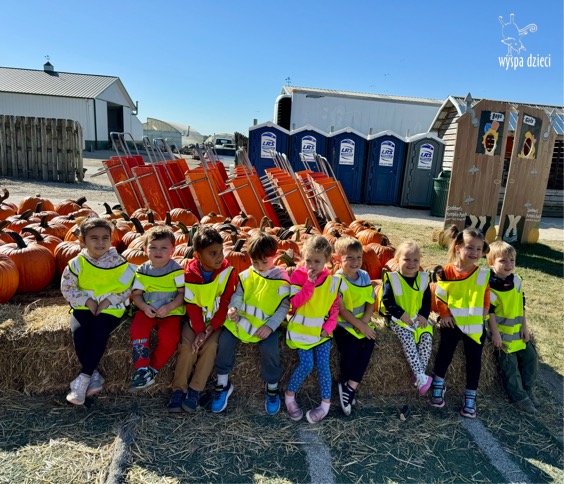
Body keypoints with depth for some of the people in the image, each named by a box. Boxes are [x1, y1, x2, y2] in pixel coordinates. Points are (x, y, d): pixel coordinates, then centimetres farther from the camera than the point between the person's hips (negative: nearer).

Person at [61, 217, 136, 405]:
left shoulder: (119, 263, -7)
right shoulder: (77, 263, -4)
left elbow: (128, 289, -2)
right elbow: (67, 288, 0)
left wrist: (108, 300, -14)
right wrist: (87, 300, -12)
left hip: (111, 308, -2)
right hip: (84, 307, 2)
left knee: (99, 332, -28)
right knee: (79, 332, -27)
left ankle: (83, 379, -16)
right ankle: (94, 376, -14)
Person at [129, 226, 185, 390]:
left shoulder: (176, 269, -6)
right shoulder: (142, 270, 3)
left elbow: (183, 293, -6)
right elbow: (136, 294, 5)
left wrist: (170, 307, -21)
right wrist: (144, 307, -14)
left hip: (172, 311, -3)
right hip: (148, 310, 3)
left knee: (168, 339, -25)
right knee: (137, 329, -25)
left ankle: (152, 370, -2)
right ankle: (143, 369, -14)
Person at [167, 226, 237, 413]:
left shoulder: (228, 272, -18)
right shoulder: (190, 273, -14)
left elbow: (226, 304, -15)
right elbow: (192, 306, -10)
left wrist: (209, 329, -20)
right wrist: (199, 331, -21)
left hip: (217, 320, -1)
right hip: (195, 320, 1)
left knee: (210, 346, -22)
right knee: (186, 346, -18)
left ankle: (195, 391, -9)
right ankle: (178, 390, -4)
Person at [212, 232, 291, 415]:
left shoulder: (281, 279, -5)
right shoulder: (246, 275, 4)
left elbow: (284, 306, -5)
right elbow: (238, 295, 4)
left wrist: (271, 325, -16)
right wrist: (233, 308, -20)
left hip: (267, 324, -3)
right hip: (242, 319, 3)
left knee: (270, 348, -26)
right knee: (225, 340, -19)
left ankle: (272, 388, 3)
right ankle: (223, 384, 4)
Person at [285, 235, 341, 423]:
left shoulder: (333, 280, -1)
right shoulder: (298, 276, -8)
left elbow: (335, 308, 5)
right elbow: (295, 302, -17)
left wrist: (328, 327, -7)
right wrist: (309, 282, -22)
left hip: (322, 330, 2)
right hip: (301, 329, -2)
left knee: (323, 365, -4)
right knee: (307, 364, -13)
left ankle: (326, 403, 14)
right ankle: (289, 395, 10)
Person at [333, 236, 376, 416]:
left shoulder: (365, 276, 4)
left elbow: (370, 303, 4)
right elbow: (341, 310, -15)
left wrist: (364, 323, -10)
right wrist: (359, 326, -16)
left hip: (362, 323, 5)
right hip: (342, 324, -5)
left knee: (368, 344, -17)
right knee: (351, 349, -21)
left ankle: (349, 387, -7)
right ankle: (348, 387, 4)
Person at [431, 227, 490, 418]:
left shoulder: (483, 275, -6)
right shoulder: (446, 272, -8)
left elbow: (487, 300, 1)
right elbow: (440, 296, 1)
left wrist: (481, 318, -5)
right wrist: (445, 314, -5)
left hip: (475, 325, 1)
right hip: (452, 321, -1)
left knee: (474, 358, 4)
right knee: (445, 351, -5)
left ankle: (470, 396, 18)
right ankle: (438, 385, 15)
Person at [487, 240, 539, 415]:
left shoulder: (516, 281, 2)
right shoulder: (489, 284, -19)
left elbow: (521, 305, 9)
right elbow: (489, 311, -18)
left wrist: (524, 327, 4)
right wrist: (495, 334, -17)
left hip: (517, 330, 7)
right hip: (501, 331, -7)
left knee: (530, 357, 10)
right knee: (510, 364, -3)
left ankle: (528, 390, 29)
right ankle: (519, 397, 13)